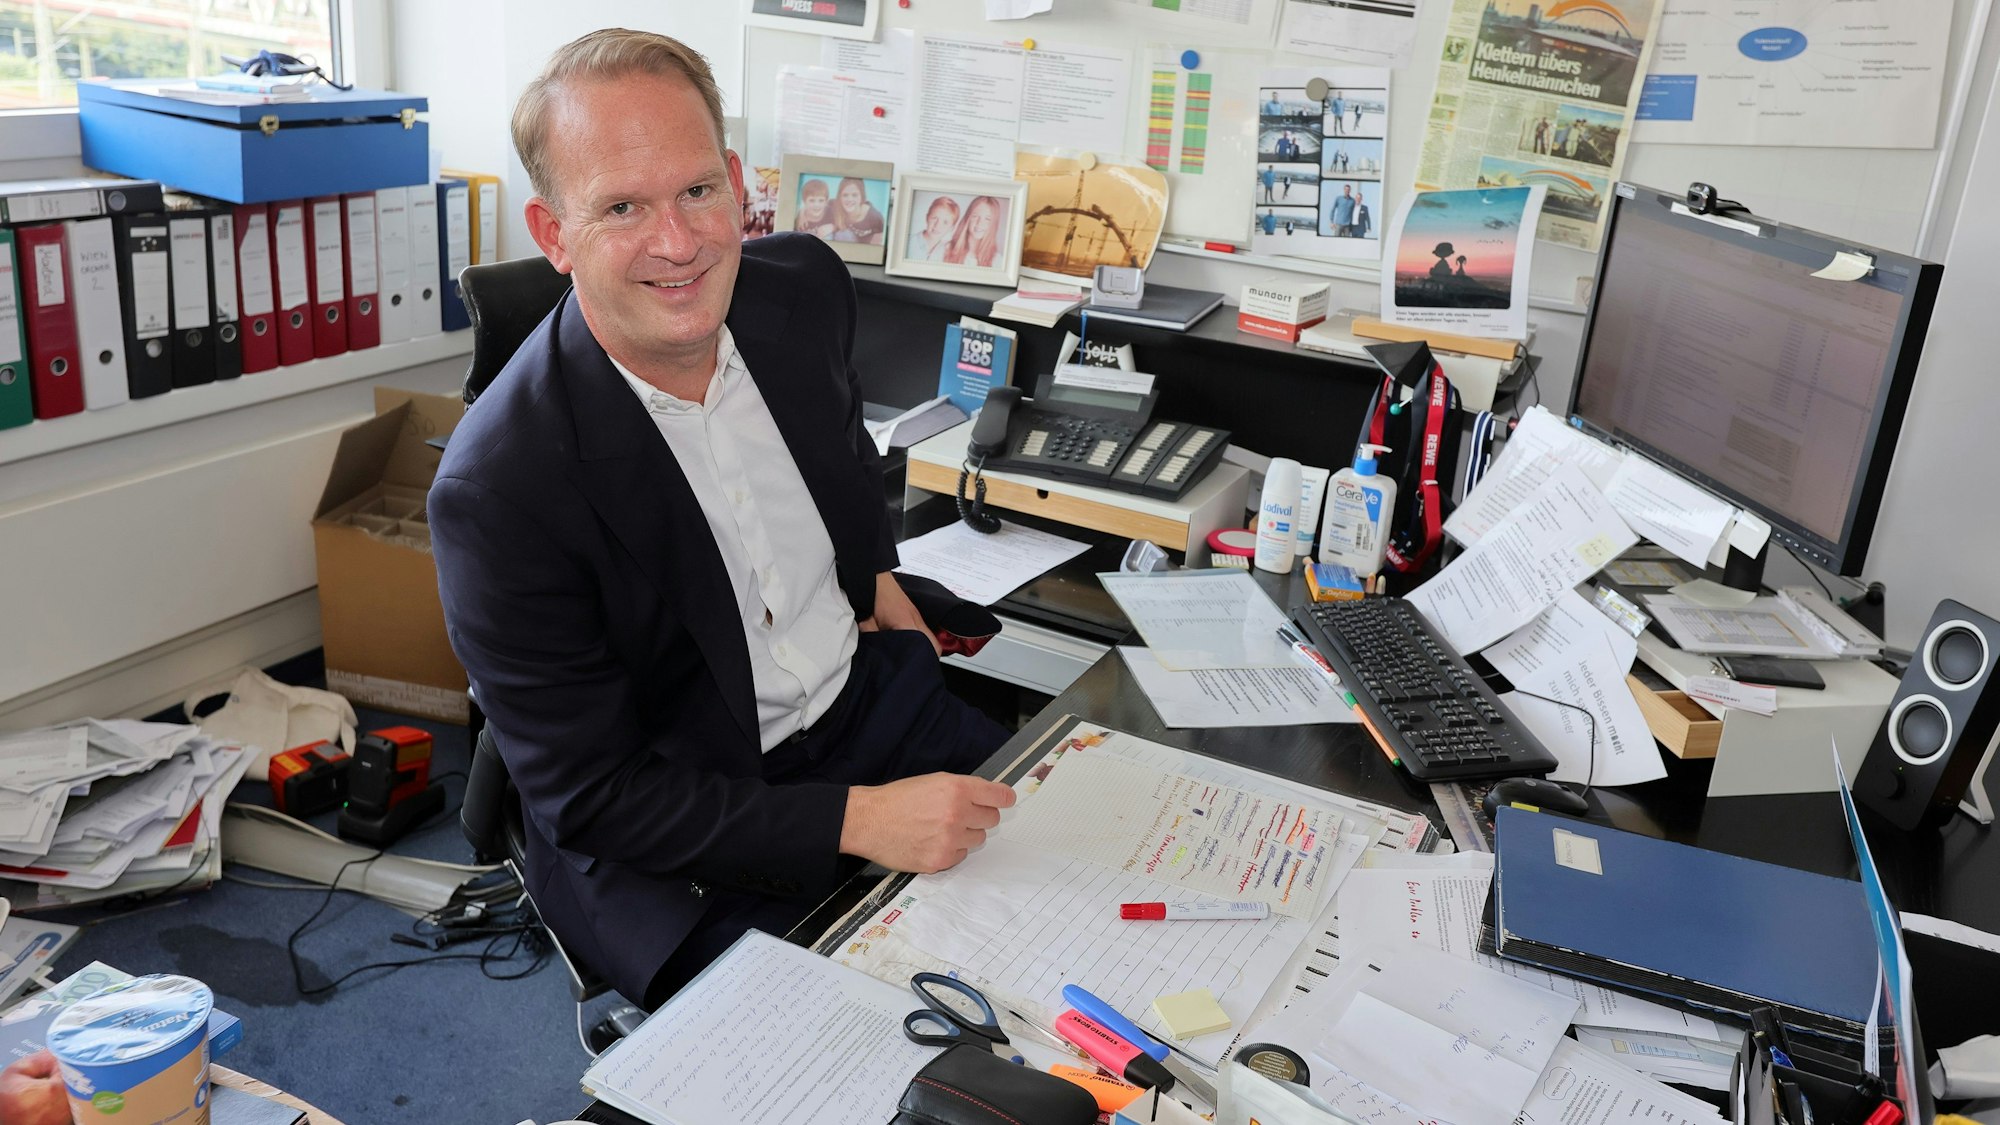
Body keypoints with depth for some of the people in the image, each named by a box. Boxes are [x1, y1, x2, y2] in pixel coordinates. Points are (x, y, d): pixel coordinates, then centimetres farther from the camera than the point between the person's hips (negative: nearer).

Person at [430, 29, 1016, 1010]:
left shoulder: (804, 285, -7)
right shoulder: (497, 490, -26)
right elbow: (588, 801, -19)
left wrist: (876, 576, 6)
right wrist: (856, 820, -25)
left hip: (867, 696, 6)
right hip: (673, 846, -5)